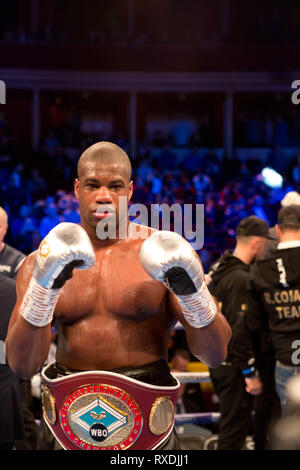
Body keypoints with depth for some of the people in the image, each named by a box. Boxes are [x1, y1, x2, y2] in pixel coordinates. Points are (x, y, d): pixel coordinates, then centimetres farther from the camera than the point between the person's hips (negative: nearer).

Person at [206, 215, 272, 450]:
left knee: (231, 422, 19)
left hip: (216, 361, 10)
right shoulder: (240, 279, -21)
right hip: (233, 366, -10)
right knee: (235, 426, -2)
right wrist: (250, 374, -18)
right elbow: (240, 331, -23)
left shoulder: (218, 268, 8)